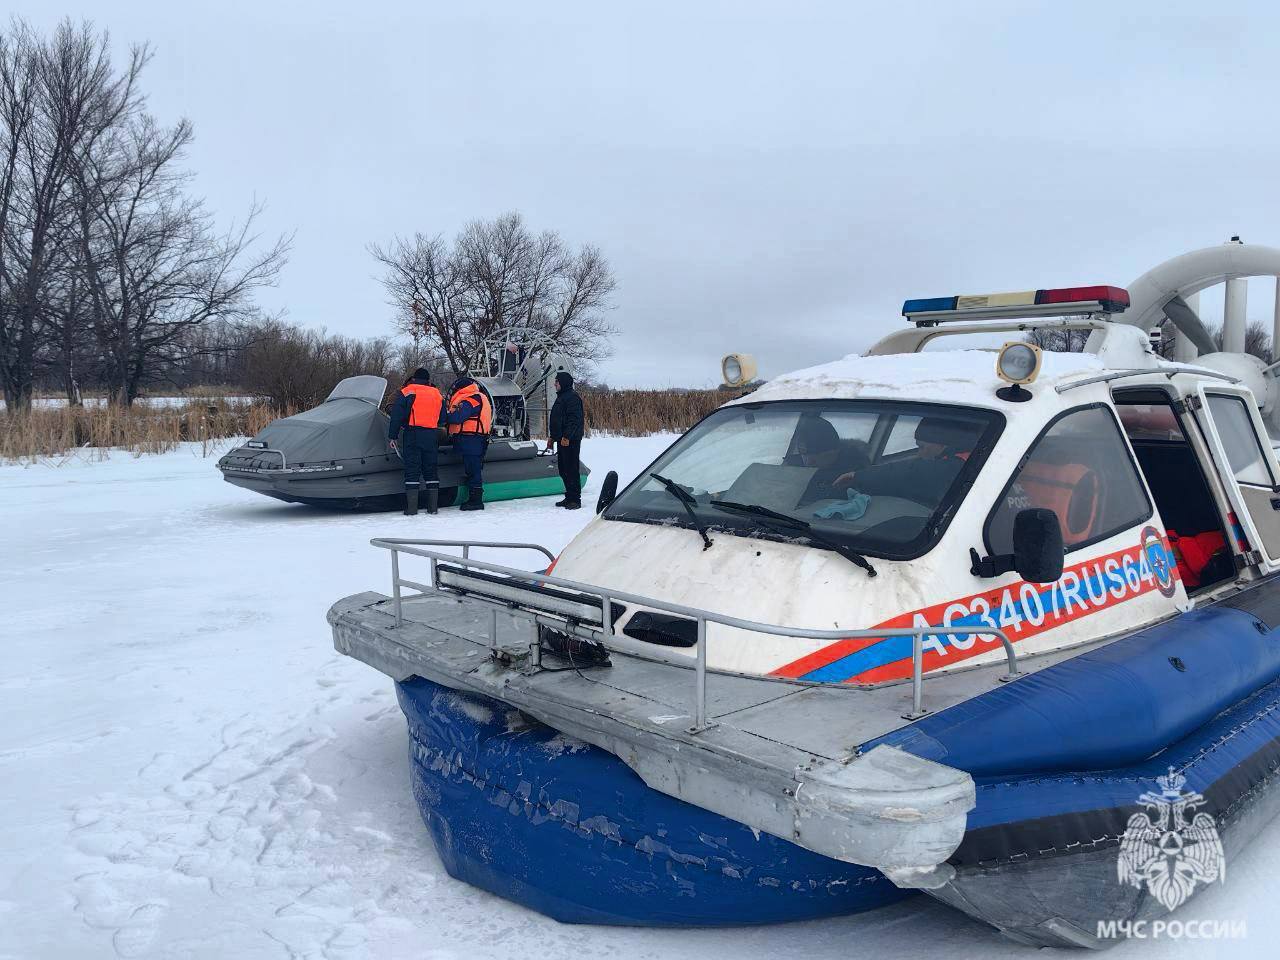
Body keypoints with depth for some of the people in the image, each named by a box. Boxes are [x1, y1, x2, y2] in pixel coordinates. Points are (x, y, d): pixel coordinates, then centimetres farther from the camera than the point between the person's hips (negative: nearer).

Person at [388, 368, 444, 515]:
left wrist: (392, 436, -1)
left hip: (412, 435, -3)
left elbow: (397, 416, -4)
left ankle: (411, 507, -7)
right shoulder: (437, 394, 12)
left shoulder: (407, 392, 0)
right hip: (431, 437, 3)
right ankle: (433, 506, 9)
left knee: (412, 470, -2)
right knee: (430, 470, 10)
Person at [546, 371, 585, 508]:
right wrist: (552, 437, 24)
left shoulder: (572, 397, -12)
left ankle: (575, 499, -5)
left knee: (572, 469, -8)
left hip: (570, 440, -11)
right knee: (563, 469, 13)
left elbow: (574, 419, -21)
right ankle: (569, 497, 20)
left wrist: (566, 437, -25)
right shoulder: (561, 397, 20)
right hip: (562, 439, 11)